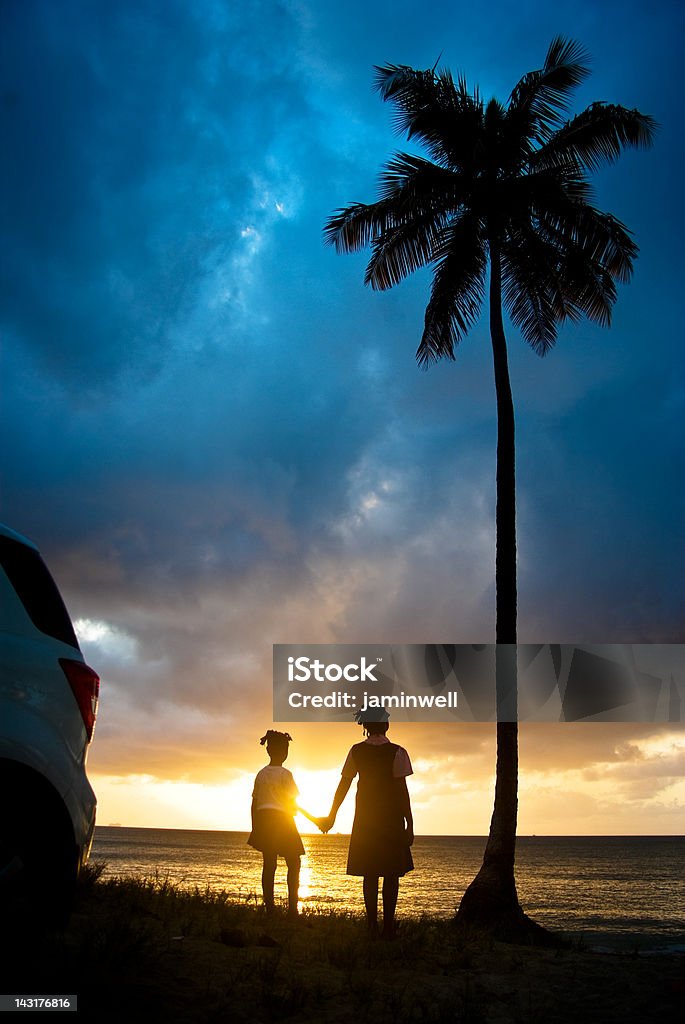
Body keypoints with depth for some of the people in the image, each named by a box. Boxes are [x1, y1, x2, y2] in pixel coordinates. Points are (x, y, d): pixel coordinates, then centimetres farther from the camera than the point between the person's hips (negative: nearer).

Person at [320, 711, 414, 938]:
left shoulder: (357, 751, 0)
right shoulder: (396, 752, -9)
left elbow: (343, 785, 5)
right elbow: (402, 790, -10)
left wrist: (331, 816, 16)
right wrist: (410, 824, -4)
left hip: (364, 821, 3)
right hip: (391, 820, -3)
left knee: (369, 875, 10)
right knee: (391, 875, 4)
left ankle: (372, 925, 10)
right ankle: (388, 927, 3)